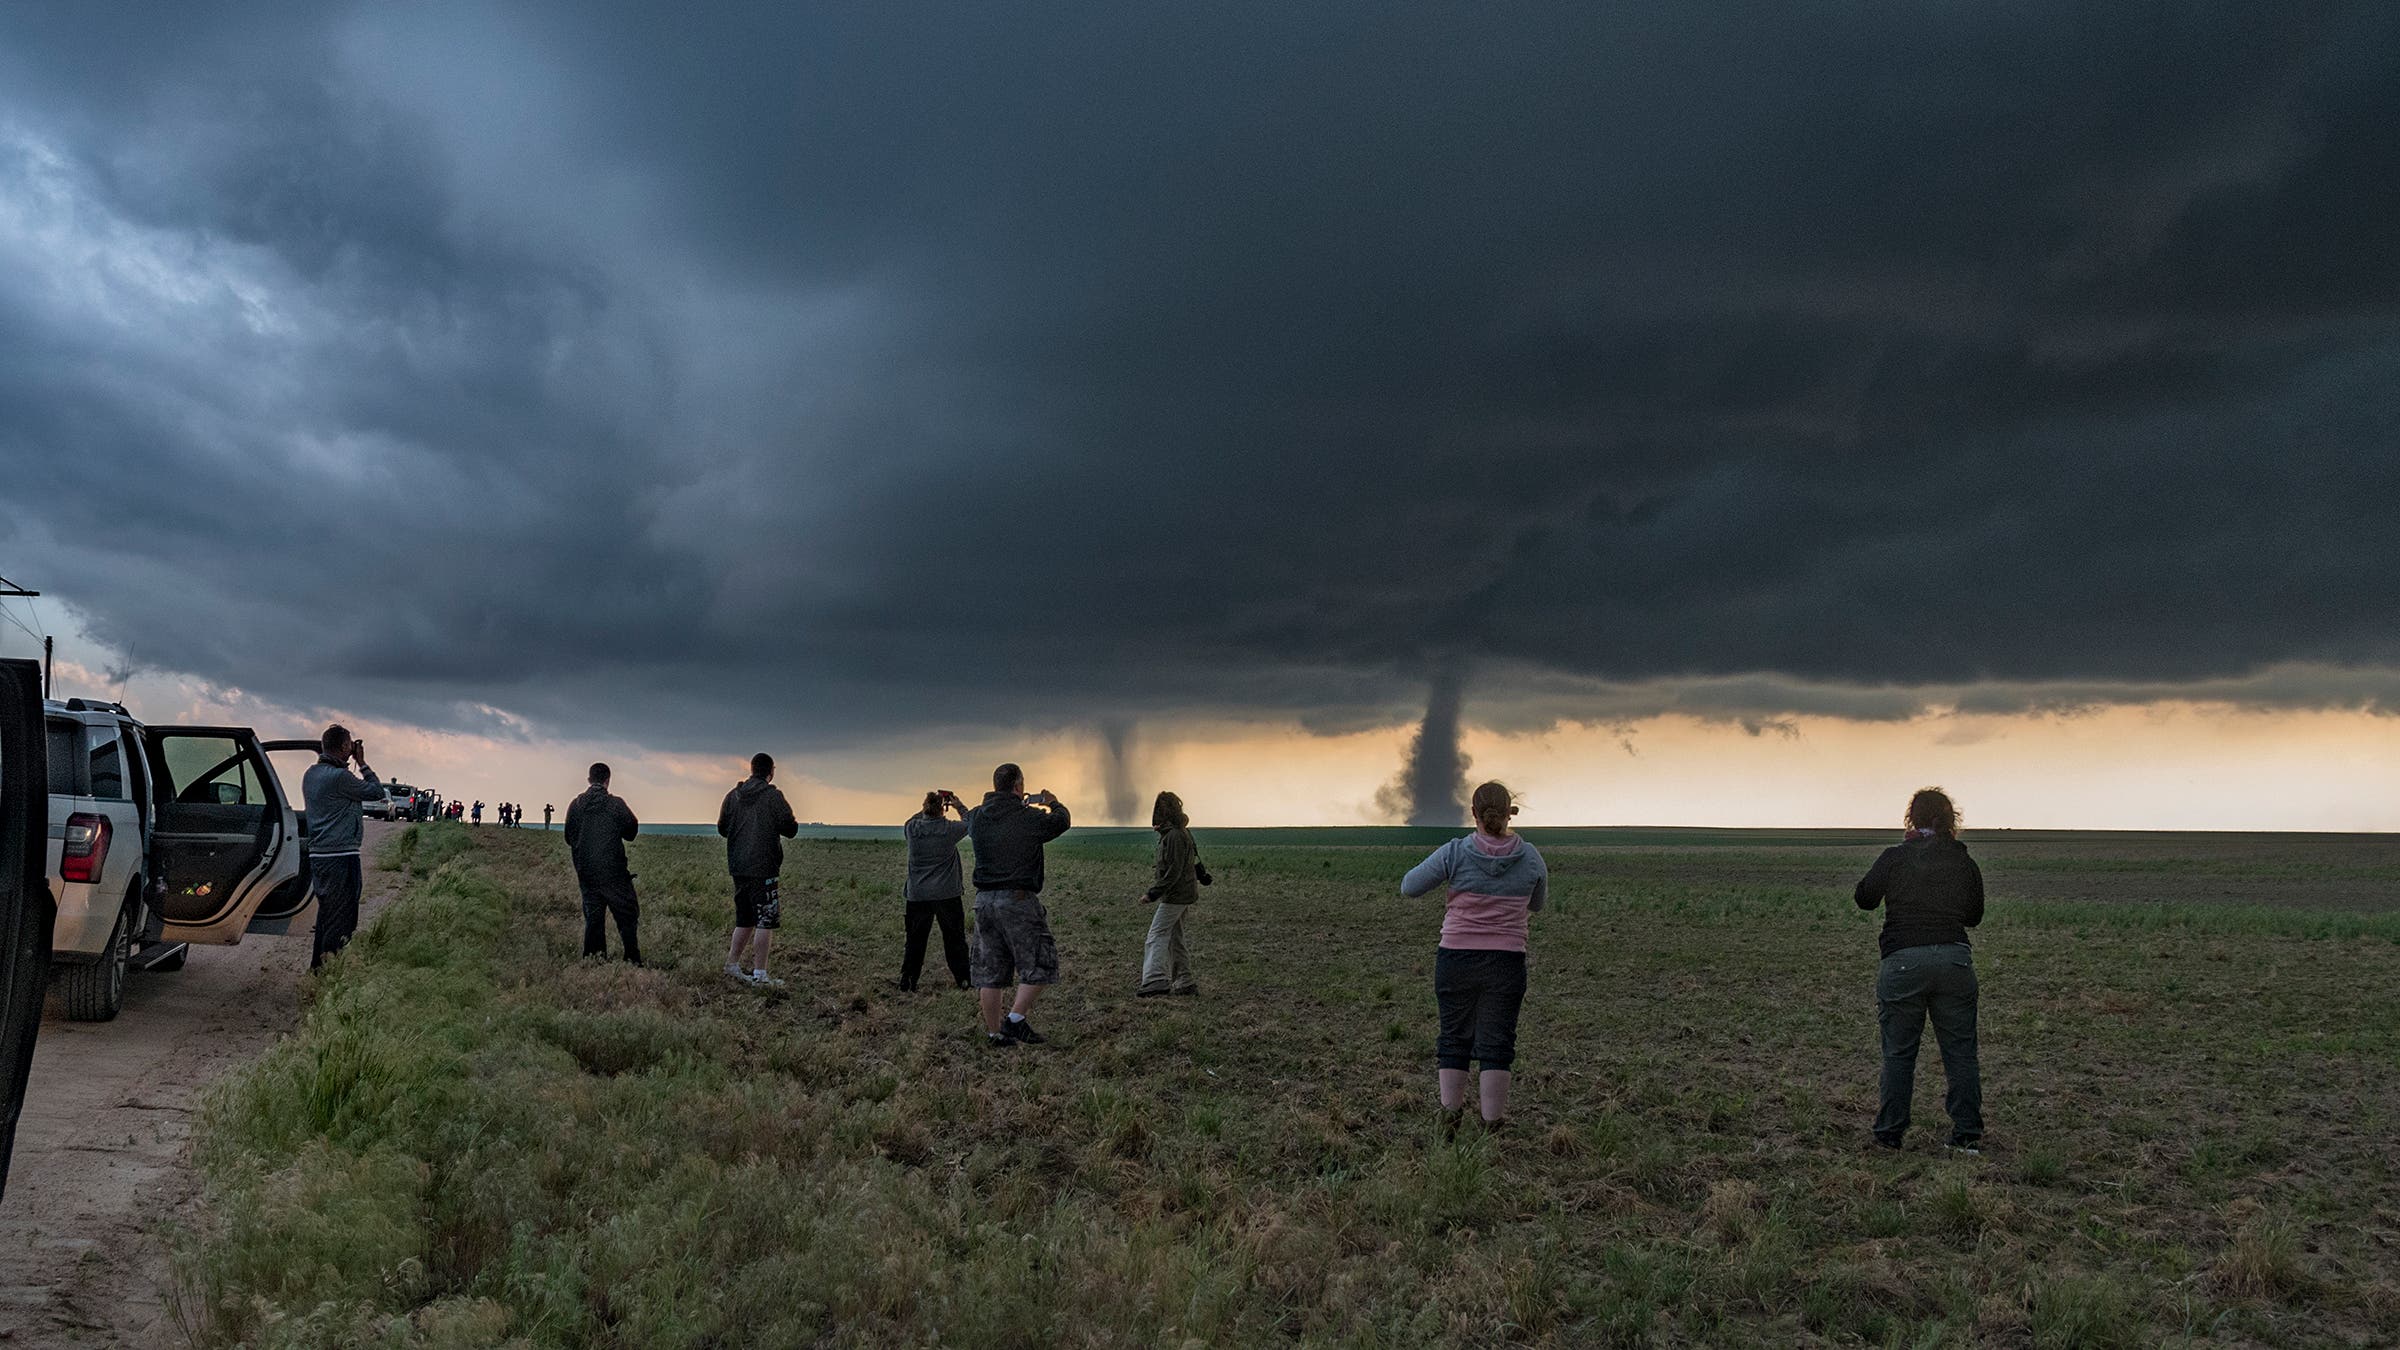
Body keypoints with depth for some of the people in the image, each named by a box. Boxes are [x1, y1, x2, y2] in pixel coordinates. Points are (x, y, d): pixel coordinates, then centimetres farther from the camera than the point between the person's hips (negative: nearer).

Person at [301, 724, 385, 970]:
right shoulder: (339, 776, -17)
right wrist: (362, 762, 0)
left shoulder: (310, 774, 10)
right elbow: (377, 791, -8)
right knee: (340, 919, -3)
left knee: (326, 913, 17)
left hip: (317, 855, 9)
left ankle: (318, 966, 22)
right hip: (340, 857, -9)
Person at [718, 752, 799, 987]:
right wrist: (793, 821, 13)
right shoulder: (773, 796, -10)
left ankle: (733, 964, 25)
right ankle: (759, 974, -3)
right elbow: (790, 829, -9)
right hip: (764, 868, -6)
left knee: (744, 920, 19)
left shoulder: (733, 796, 6)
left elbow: (722, 828, 14)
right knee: (765, 922, -2)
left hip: (738, 867, 6)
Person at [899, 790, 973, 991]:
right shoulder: (950, 829, -10)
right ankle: (963, 979, 12)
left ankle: (907, 981, 12)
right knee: (954, 938, 8)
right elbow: (969, 822, 11)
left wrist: (927, 810, 22)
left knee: (915, 939, 10)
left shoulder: (912, 829, -6)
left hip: (917, 895, 2)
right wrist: (959, 806, 26)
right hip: (946, 894, -2)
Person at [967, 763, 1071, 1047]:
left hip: (984, 900, 6)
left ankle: (994, 1032, 15)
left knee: (989, 970, 11)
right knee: (1039, 963, 6)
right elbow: (1061, 821, 6)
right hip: (1018, 900, -6)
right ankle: (1015, 1019, -4)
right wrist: (1053, 803, 30)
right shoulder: (1029, 818, -11)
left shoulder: (979, 817, 3)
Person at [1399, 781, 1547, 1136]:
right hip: (1507, 961, 0)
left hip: (1456, 959, 0)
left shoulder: (1455, 853, -9)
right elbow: (1539, 902, 16)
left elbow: (1408, 887, -1)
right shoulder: (1531, 859, -2)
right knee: (1495, 1044, 7)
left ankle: (1450, 1115, 21)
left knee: (1454, 1039, 14)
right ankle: (1492, 1125, 10)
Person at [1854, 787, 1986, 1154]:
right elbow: (1975, 916, 15)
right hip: (1955, 959, 2)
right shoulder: (1965, 863, 5)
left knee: (1898, 1052, 6)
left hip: (1902, 962, -2)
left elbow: (1863, 897, 4)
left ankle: (1890, 1133, 10)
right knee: (1960, 1051, 10)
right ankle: (1968, 1134, 12)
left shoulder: (1895, 857, -4)